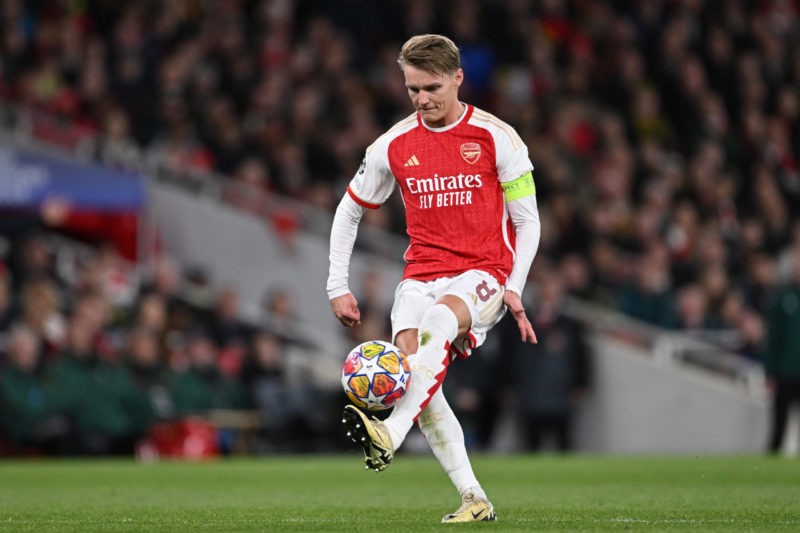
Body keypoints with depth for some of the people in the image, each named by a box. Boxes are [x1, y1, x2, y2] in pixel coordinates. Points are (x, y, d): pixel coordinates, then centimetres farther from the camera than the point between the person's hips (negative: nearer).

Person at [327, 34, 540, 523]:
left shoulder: (496, 138, -2)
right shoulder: (394, 146, 7)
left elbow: (527, 221, 0)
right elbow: (349, 213, 18)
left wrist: (514, 289, -12)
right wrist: (338, 288, 11)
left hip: (484, 272, -4)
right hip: (422, 275, 4)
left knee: (439, 320, -36)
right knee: (408, 356, -21)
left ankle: (390, 436, -54)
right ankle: (474, 500, -16)